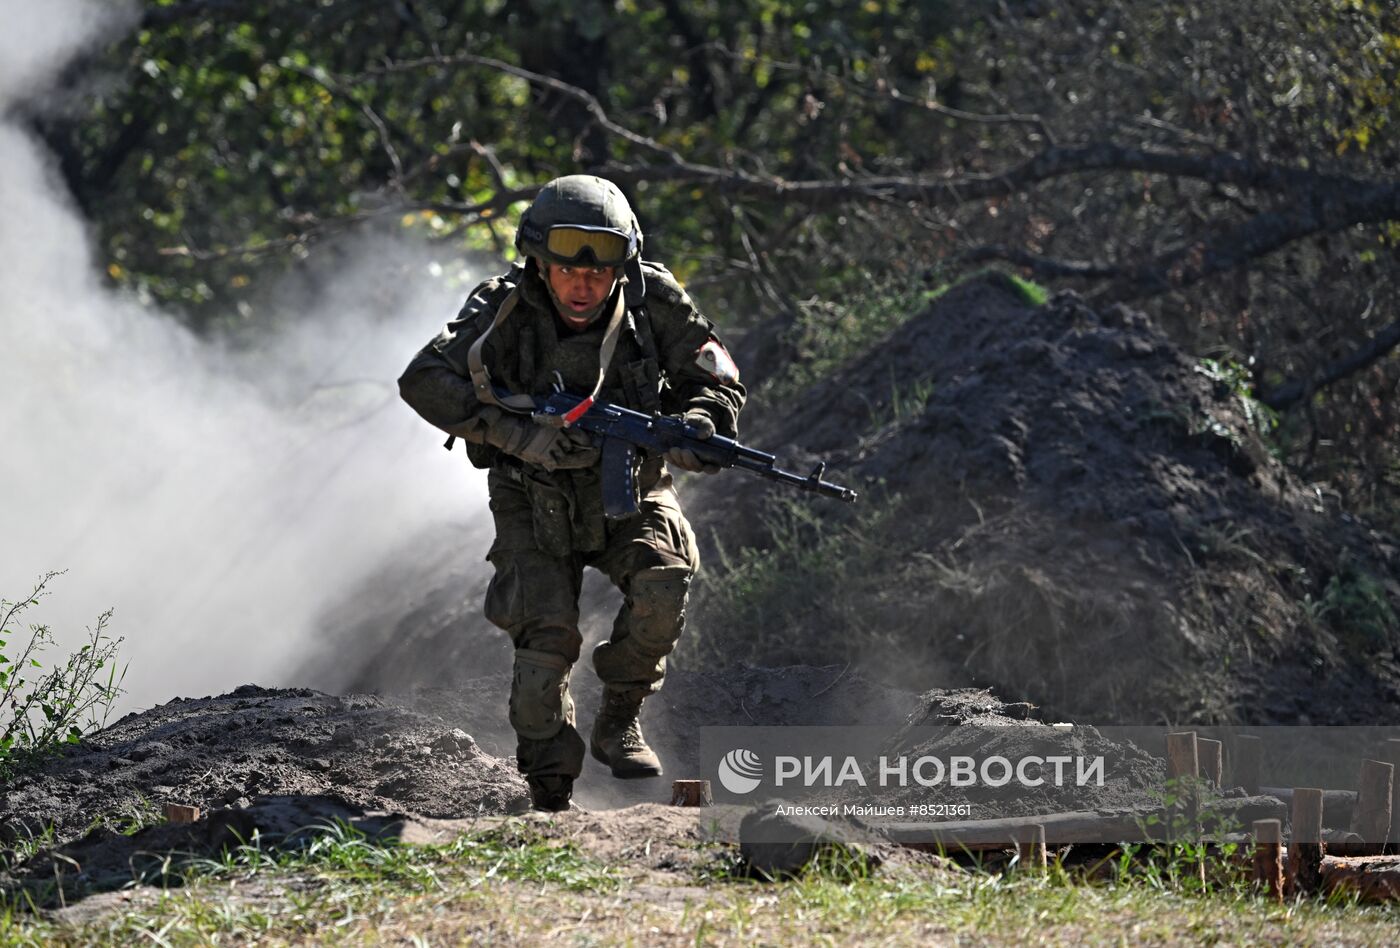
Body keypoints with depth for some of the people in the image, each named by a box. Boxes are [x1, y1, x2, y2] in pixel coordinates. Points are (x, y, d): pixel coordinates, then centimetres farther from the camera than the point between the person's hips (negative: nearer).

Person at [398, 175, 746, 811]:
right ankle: (550, 794, -1)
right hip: (536, 497, -2)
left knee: (663, 584, -25)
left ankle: (619, 719, -2)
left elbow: (716, 381, -5)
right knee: (546, 634, -16)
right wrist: (519, 435, -36)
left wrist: (695, 428, -29)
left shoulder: (652, 299, -14)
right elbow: (424, 380, -27)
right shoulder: (506, 311, -19)